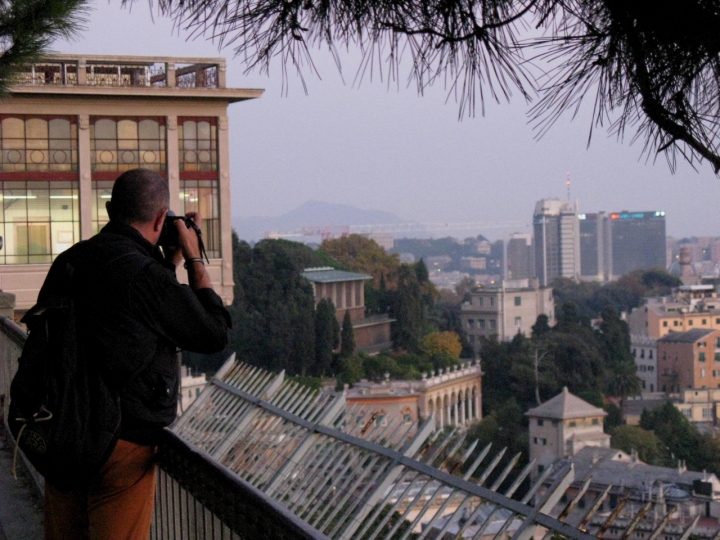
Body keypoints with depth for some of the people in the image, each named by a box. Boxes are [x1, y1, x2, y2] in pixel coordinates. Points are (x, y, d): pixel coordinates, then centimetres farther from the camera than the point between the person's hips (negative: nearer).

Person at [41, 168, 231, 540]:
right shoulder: (147, 275, -20)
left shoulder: (67, 262, 3)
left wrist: (170, 263, 17)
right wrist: (193, 259, 1)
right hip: (123, 444, -7)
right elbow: (215, 334, -7)